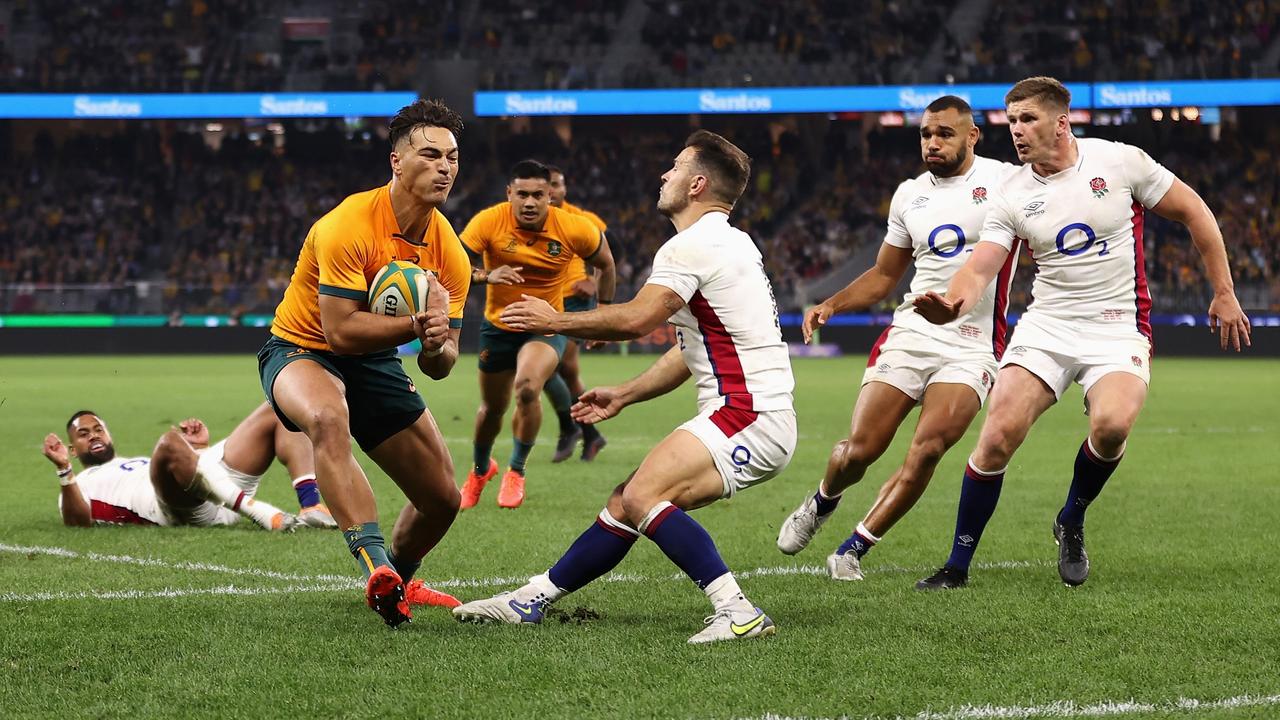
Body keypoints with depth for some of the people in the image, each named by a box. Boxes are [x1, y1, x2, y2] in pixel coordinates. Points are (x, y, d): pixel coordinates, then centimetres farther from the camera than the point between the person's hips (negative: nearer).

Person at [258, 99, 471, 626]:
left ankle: (397, 579, 35)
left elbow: (440, 366, -4)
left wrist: (436, 345, -28)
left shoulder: (450, 254, -6)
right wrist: (416, 324, -35)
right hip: (301, 351, -6)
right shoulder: (348, 226, -25)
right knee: (328, 419, -43)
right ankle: (373, 563, -48)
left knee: (443, 498, 2)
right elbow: (340, 330, -30)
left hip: (374, 363, 6)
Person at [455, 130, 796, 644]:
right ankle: (533, 599, 21)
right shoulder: (728, 242, 21)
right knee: (626, 504, 13)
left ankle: (738, 613, -30)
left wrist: (555, 320, -8)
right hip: (740, 414, 11)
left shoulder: (692, 247, -13)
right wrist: (625, 395, 23)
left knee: (643, 497, -25)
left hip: (749, 418, -11)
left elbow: (635, 319, -22)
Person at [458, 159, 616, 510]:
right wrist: (486, 275, -44)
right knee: (493, 407, 14)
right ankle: (480, 469, 48)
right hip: (498, 326, 2)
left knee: (527, 388, -29)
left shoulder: (574, 228, -18)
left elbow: (605, 262, 2)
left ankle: (516, 471, -5)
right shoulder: (490, 221, -20)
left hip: (547, 327, -2)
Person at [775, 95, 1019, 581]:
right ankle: (822, 503, 31)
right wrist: (831, 305, 7)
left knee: (928, 449, -20)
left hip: (971, 348, -3)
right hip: (911, 335, 3)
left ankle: (854, 549, -5)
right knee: (860, 449, -4)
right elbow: (884, 276, 22)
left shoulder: (1004, 181, -2)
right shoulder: (909, 195, 13)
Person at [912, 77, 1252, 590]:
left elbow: (1193, 212, 4)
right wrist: (950, 305, -30)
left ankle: (1071, 524, 1)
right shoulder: (1012, 196, 1)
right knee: (998, 436, -15)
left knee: (1112, 425, -30)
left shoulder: (1120, 161, -6)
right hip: (1046, 328, 2)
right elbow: (980, 269, -6)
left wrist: (1224, 293, 5)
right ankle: (958, 565, 0)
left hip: (1118, 329, -2)